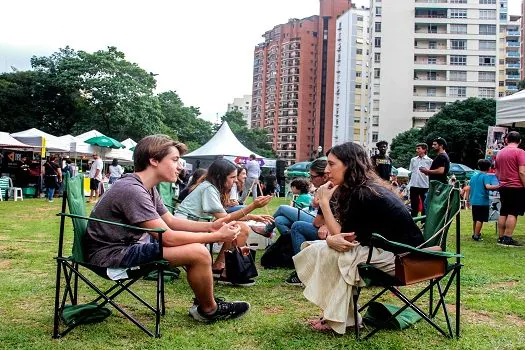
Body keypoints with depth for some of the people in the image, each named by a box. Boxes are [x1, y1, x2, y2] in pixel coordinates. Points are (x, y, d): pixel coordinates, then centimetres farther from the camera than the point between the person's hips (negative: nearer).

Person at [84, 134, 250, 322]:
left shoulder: (148, 188, 7)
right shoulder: (132, 190, -24)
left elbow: (171, 221, 14)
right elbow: (168, 237, -25)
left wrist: (211, 226, 0)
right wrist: (217, 236, -17)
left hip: (126, 245, 11)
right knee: (199, 253, -19)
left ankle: (203, 302, 19)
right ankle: (208, 310, 5)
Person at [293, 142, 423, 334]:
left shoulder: (363, 194, -21)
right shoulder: (363, 188, 7)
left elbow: (343, 236, -14)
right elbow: (342, 235, 5)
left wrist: (324, 201, -10)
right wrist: (332, 240, -18)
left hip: (402, 255, -9)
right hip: (386, 247, 9)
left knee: (326, 253, -14)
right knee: (318, 248, 2)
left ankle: (338, 319, -1)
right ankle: (340, 315, 4)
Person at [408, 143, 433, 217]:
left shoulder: (429, 161, -1)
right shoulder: (413, 160, 11)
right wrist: (409, 185, 10)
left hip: (425, 186, -3)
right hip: (414, 186, 3)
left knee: (425, 205, 5)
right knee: (414, 205, 9)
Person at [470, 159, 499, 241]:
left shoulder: (473, 176, 13)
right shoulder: (486, 176, -8)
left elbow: (469, 188, 17)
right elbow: (488, 186, -25)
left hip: (474, 201, 7)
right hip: (483, 201, -7)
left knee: (475, 219, 17)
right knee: (480, 219, -4)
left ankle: (474, 234, 27)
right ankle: (476, 235, -5)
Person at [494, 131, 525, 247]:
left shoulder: (500, 153, 14)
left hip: (503, 187, 7)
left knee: (503, 213, 11)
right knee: (513, 213, -5)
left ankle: (500, 237, 13)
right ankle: (508, 239, -7)